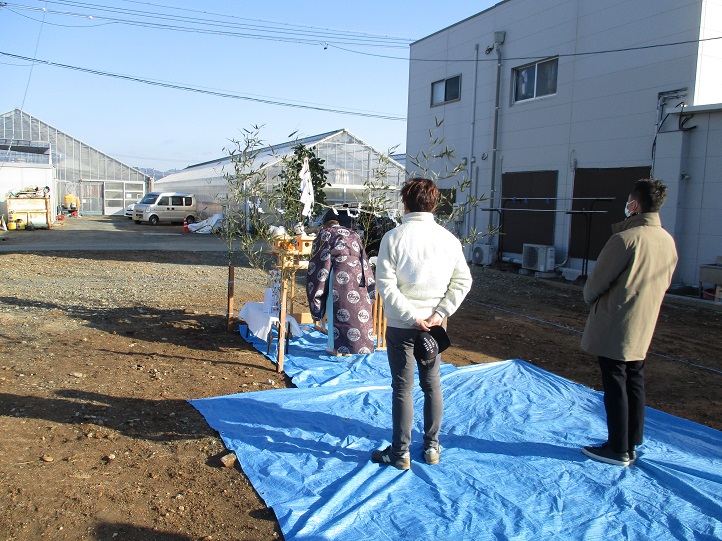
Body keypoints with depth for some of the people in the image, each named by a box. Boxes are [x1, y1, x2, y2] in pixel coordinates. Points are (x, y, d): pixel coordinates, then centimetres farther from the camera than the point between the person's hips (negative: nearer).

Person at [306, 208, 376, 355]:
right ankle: (357, 344, 17)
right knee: (358, 309, 10)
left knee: (335, 310, 4)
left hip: (339, 274, -4)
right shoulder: (353, 234, 21)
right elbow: (364, 259, 20)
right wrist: (368, 282, 25)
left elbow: (317, 260, 5)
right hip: (358, 275, 4)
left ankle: (336, 347, 7)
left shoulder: (325, 233, 9)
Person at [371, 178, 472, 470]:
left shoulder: (394, 237, -10)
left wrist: (410, 316, -14)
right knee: (432, 384, 16)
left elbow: (385, 284, -16)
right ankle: (431, 447, 28)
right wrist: (440, 313, -7)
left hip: (401, 325, -3)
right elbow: (463, 280, -3)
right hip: (433, 324, 3)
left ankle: (400, 452, 17)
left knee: (402, 388, 6)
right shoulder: (448, 238, 0)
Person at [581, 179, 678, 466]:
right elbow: (663, 284, 14)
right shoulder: (669, 241, 5)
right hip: (643, 329, 8)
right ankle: (631, 445, 26)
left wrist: (591, 299, 6)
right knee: (634, 384, 15)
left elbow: (597, 282, -15)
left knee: (615, 386, 2)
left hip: (614, 328, -7)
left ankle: (618, 449, 12)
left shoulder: (626, 238, -20)